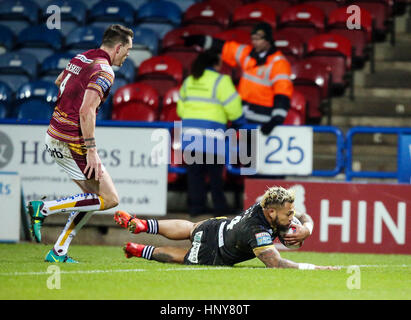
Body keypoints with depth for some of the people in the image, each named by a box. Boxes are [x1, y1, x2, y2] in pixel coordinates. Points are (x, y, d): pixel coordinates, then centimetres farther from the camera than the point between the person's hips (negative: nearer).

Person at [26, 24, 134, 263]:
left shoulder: (80, 59, 11)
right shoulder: (104, 71, -16)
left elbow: (59, 81, 30)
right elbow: (86, 111, -25)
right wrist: (92, 150, -23)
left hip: (54, 136, 9)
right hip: (72, 143, -9)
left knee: (93, 195, 17)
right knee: (110, 199, -4)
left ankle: (59, 252, 12)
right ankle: (43, 209, -7)